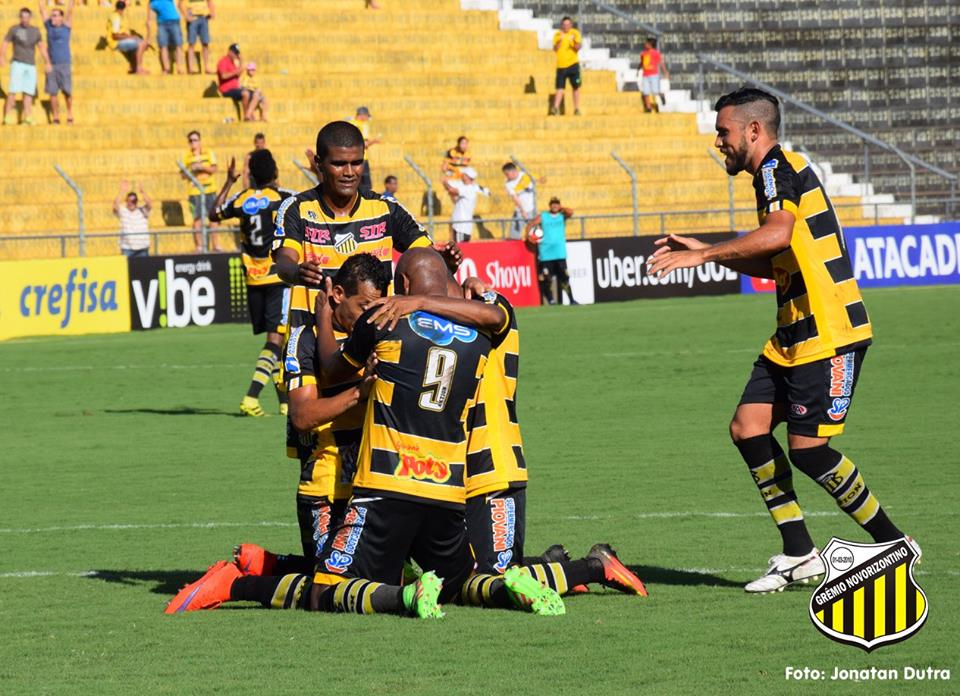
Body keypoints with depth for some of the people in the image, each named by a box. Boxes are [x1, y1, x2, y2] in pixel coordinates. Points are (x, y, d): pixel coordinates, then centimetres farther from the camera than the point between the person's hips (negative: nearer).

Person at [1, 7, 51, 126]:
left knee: (28, 93, 0)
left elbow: (42, 47, 17)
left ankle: (27, 119, 2)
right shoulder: (14, 29, -1)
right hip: (17, 64, -4)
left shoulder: (35, 31, 10)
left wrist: (47, 62, 10)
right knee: (13, 91, -15)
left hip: (31, 66, 4)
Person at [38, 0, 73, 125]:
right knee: (52, 92, -1)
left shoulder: (66, 26, 0)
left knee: (67, 91, 1)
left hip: (64, 64, -2)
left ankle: (70, 115, 17)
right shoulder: (49, 26, 6)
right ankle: (55, 118, 3)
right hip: (51, 65, 2)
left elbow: (70, 10, -6)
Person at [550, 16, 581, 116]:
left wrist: (574, 42, -27)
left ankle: (576, 109, 10)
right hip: (561, 65, 0)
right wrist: (560, 40, -18)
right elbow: (555, 49, -5)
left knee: (576, 87, 3)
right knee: (560, 88, -6)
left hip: (573, 64, 0)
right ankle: (556, 108, -12)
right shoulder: (557, 35, 5)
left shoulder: (575, 33, 2)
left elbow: (578, 48, -8)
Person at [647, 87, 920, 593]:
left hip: (829, 332, -10)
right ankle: (799, 555, 5)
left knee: (807, 447, -10)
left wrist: (702, 255, -27)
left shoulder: (779, 168, -12)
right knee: (748, 428, 2)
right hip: (794, 336, 10)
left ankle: (894, 545, 5)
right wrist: (706, 252, 19)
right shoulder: (773, 176, 19)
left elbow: (778, 233, -31)